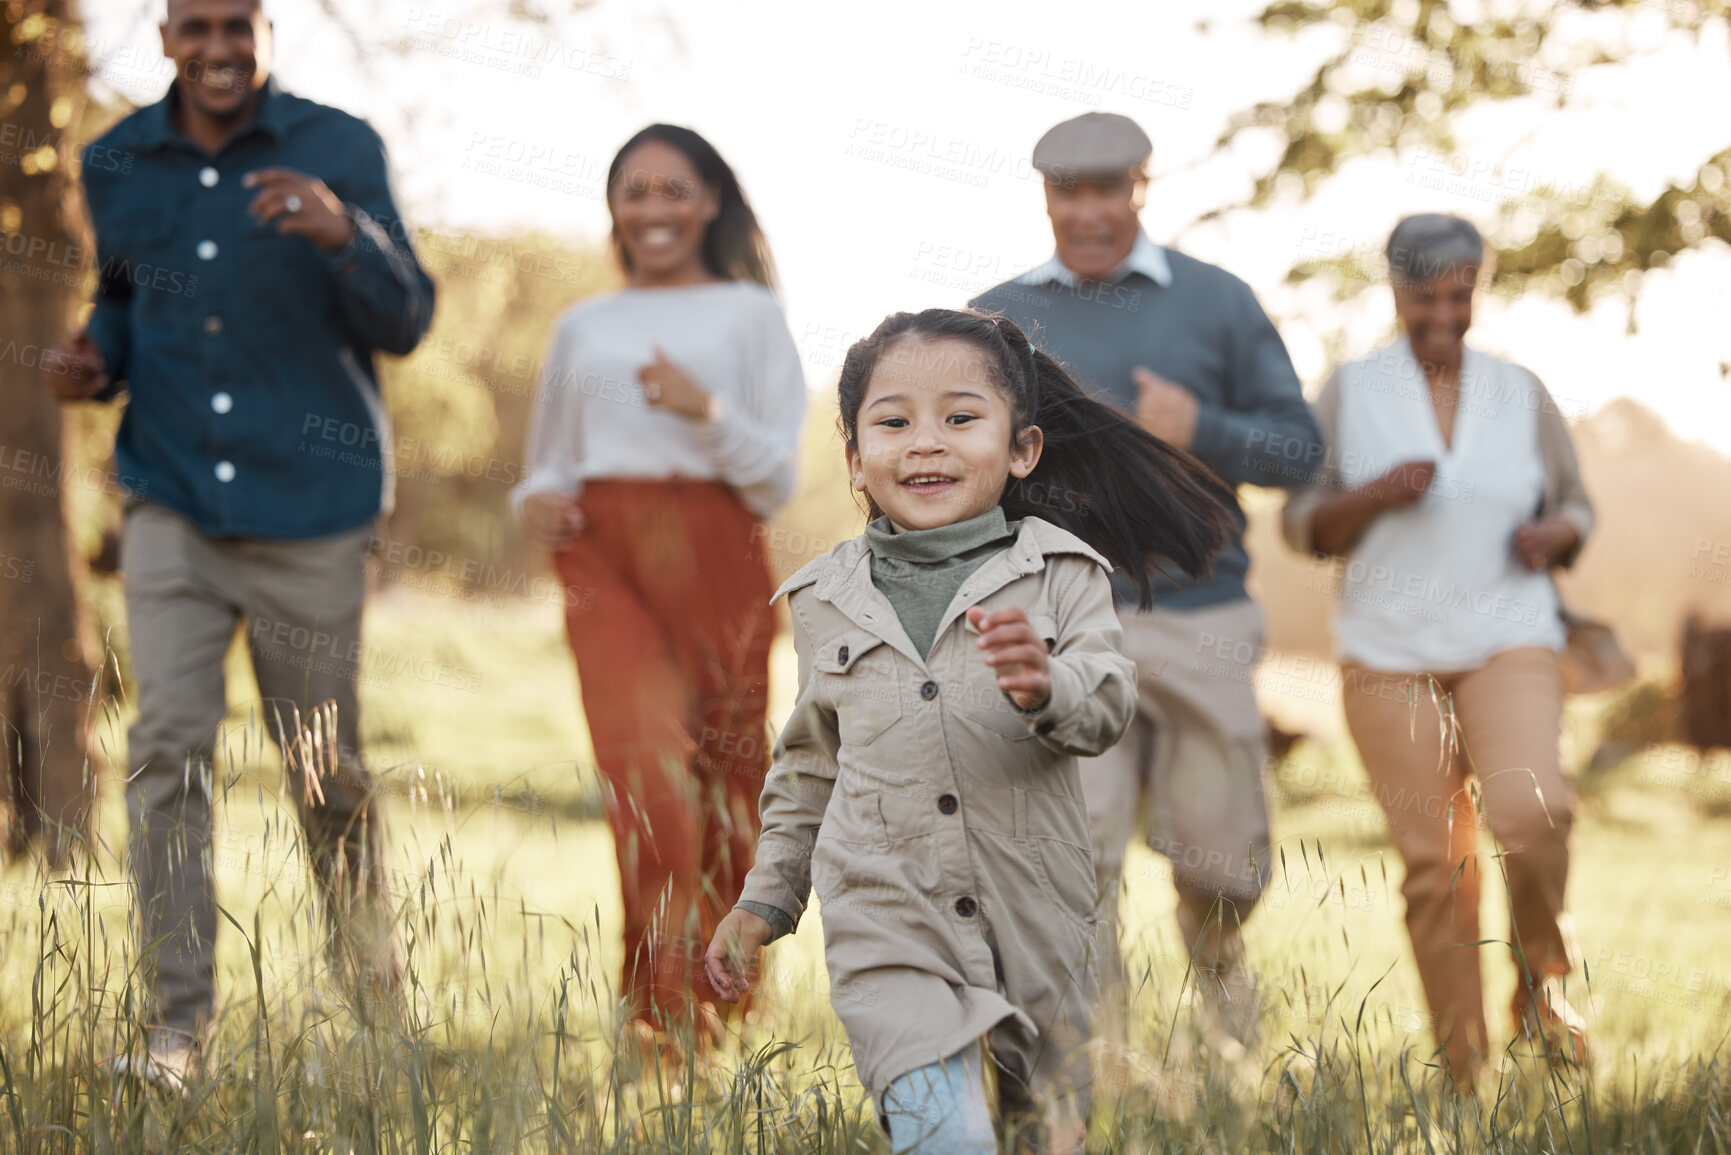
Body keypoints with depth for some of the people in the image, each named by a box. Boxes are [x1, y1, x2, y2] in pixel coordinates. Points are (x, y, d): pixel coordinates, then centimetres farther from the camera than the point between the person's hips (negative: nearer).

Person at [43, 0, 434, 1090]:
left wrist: (344, 234, -26)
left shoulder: (340, 150, -2)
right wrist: (97, 357, 1)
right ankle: (178, 1017, -5)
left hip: (312, 509, -2)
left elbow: (405, 324, -7)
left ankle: (374, 998, 27)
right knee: (169, 747, -10)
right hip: (174, 502, 2)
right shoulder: (117, 164, 8)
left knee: (327, 770, 7)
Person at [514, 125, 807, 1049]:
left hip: (714, 555, -1)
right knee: (644, 757, -20)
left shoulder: (747, 313, 11)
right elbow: (552, 460, 28)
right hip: (605, 556, 1)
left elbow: (778, 478, 6)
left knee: (723, 773, 3)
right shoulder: (582, 328, 20)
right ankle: (668, 1004, -22)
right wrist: (538, 500, 4)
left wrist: (705, 409, -12)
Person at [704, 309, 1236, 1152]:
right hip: (888, 928, 0)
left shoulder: (1058, 572, 1)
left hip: (1036, 920, 1)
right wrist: (767, 898, 18)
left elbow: (1108, 704, -10)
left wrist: (1046, 686, -32)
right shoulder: (826, 601, 7)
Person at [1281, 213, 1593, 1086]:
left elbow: (1575, 508, 16)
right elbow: (1304, 525, 4)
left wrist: (1551, 537, -8)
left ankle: (1542, 979, 2)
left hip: (1506, 640, 0)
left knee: (1530, 811, -25)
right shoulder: (1350, 392, 4)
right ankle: (1464, 1072, 11)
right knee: (1433, 866, -1)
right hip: (1391, 653, 0)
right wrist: (1375, 495, -15)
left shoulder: (1520, 393, 7)